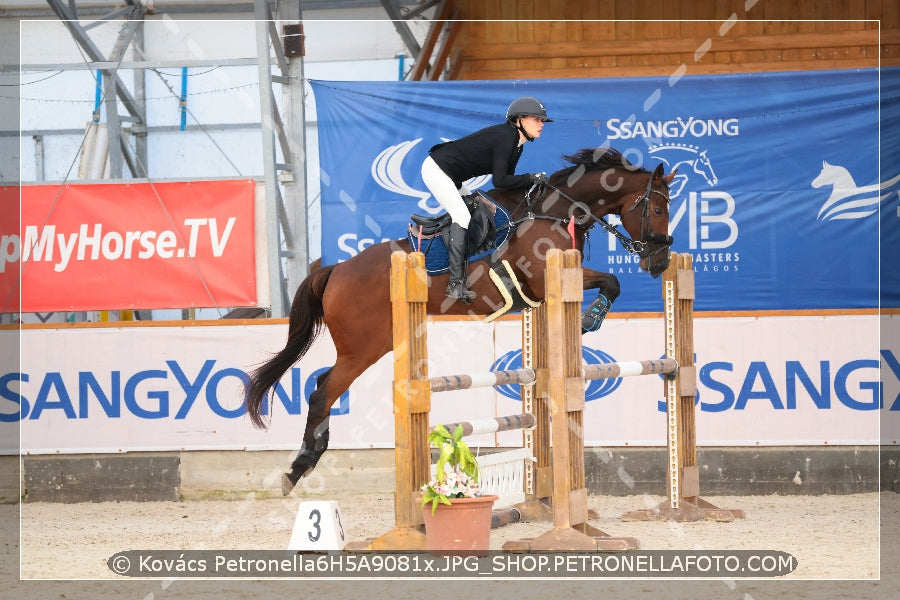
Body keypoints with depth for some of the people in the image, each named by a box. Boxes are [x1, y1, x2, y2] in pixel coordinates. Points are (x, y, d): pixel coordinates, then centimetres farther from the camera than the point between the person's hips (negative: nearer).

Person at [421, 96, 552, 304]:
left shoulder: (516, 144, 6)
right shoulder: (505, 137, -23)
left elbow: (507, 180, 7)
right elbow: (499, 181, -27)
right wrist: (532, 178, -20)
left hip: (451, 177, 11)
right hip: (436, 170, -11)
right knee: (462, 217, -18)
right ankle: (456, 284, -22)